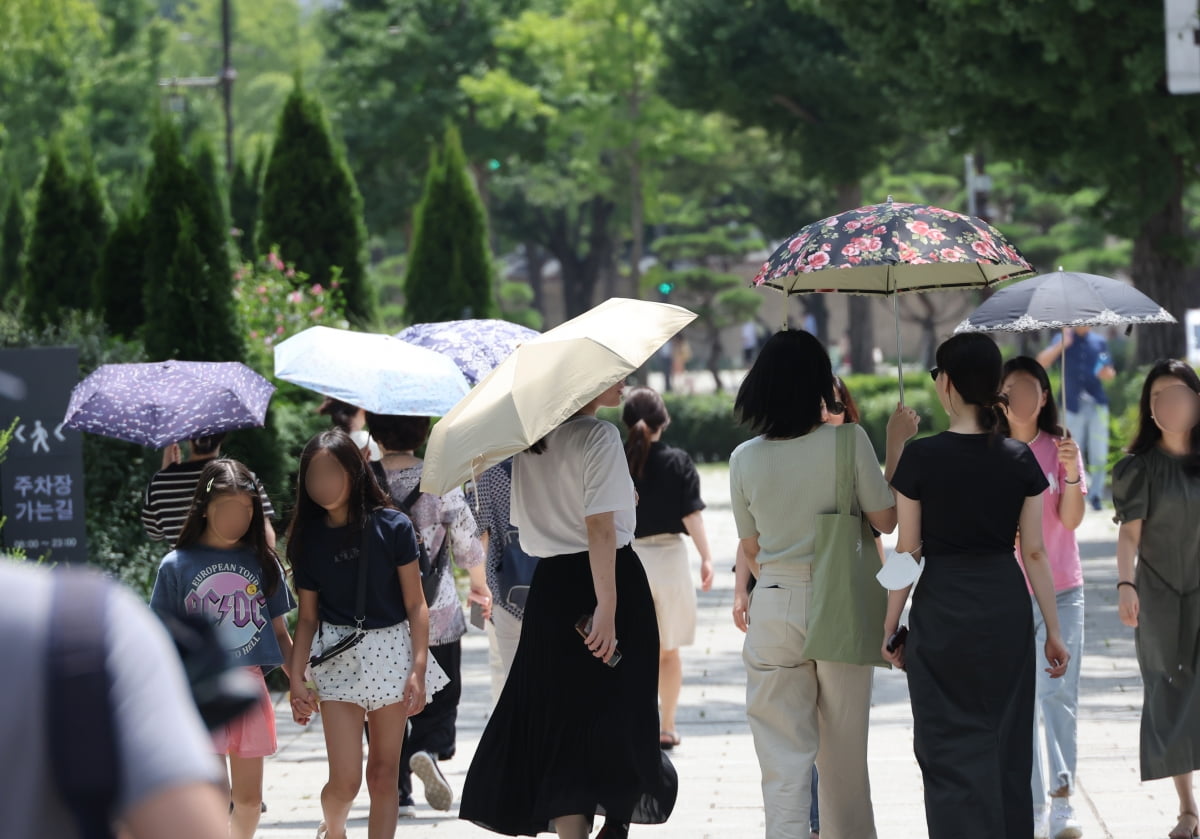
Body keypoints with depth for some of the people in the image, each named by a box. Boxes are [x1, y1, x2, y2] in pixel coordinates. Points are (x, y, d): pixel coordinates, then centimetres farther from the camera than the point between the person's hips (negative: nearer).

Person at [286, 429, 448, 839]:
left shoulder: (392, 527, -5)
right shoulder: (309, 538, 2)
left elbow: (416, 605, -3)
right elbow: (307, 617, 6)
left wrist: (418, 670, -10)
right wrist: (296, 678, -2)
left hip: (392, 652, -1)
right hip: (338, 656, 1)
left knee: (383, 775, 2)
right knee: (345, 781, -5)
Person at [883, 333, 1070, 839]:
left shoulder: (921, 459, -11)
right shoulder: (1020, 460, -2)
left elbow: (907, 554, -7)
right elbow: (1035, 553, 0)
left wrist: (889, 628, 3)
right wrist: (1053, 631, 7)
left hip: (943, 610, -3)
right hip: (1007, 608, 3)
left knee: (953, 747, 2)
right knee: (1006, 742, 13)